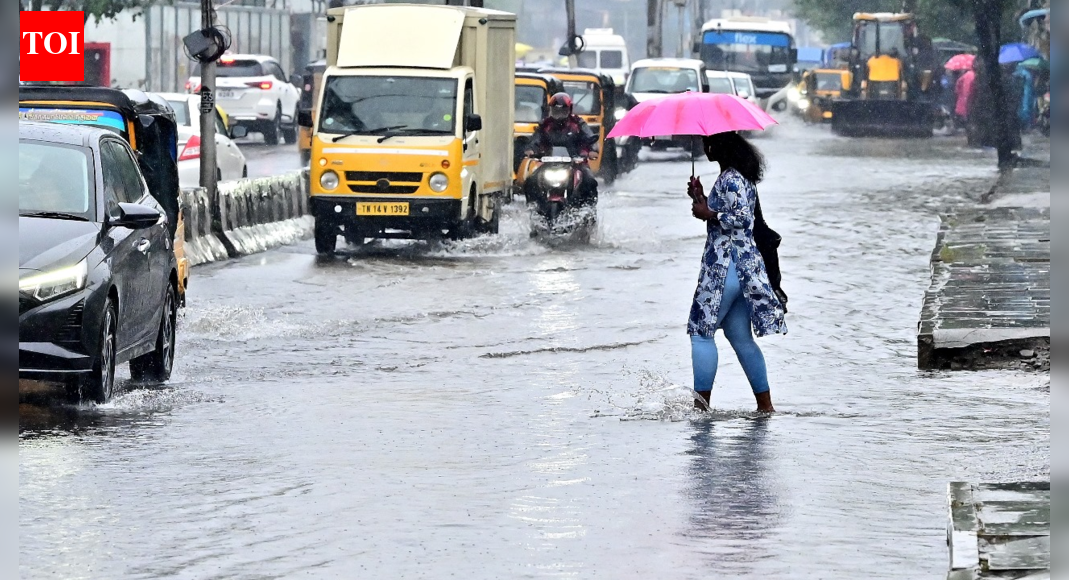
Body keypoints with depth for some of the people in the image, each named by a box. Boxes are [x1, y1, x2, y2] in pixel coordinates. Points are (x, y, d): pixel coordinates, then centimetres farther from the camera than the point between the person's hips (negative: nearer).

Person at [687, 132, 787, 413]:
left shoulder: (730, 179, -13)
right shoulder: (738, 177, 17)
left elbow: (741, 217, -23)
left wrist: (708, 214, -14)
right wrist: (702, 199, 16)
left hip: (726, 267, -10)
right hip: (745, 266, 10)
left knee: (701, 332, -4)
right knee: (741, 338, 13)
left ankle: (701, 405, -6)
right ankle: (765, 403, 12)